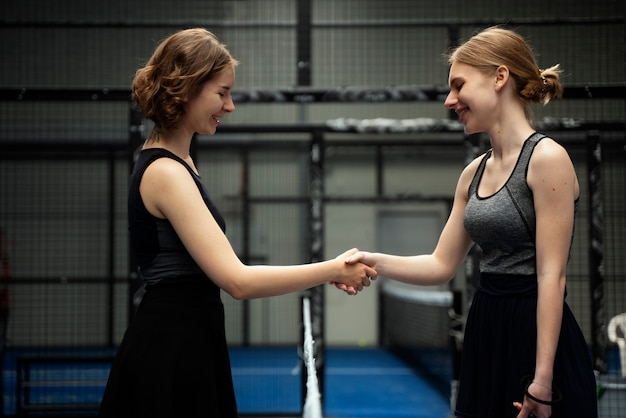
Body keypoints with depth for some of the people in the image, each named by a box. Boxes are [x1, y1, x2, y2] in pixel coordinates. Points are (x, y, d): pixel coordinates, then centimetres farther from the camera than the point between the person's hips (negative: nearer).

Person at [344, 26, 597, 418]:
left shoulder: (546, 158, -13)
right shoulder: (474, 173, 11)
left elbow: (551, 276, -17)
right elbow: (442, 265, 15)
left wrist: (542, 379, -19)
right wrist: (375, 261, 0)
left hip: (537, 337, -7)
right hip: (486, 335, 7)